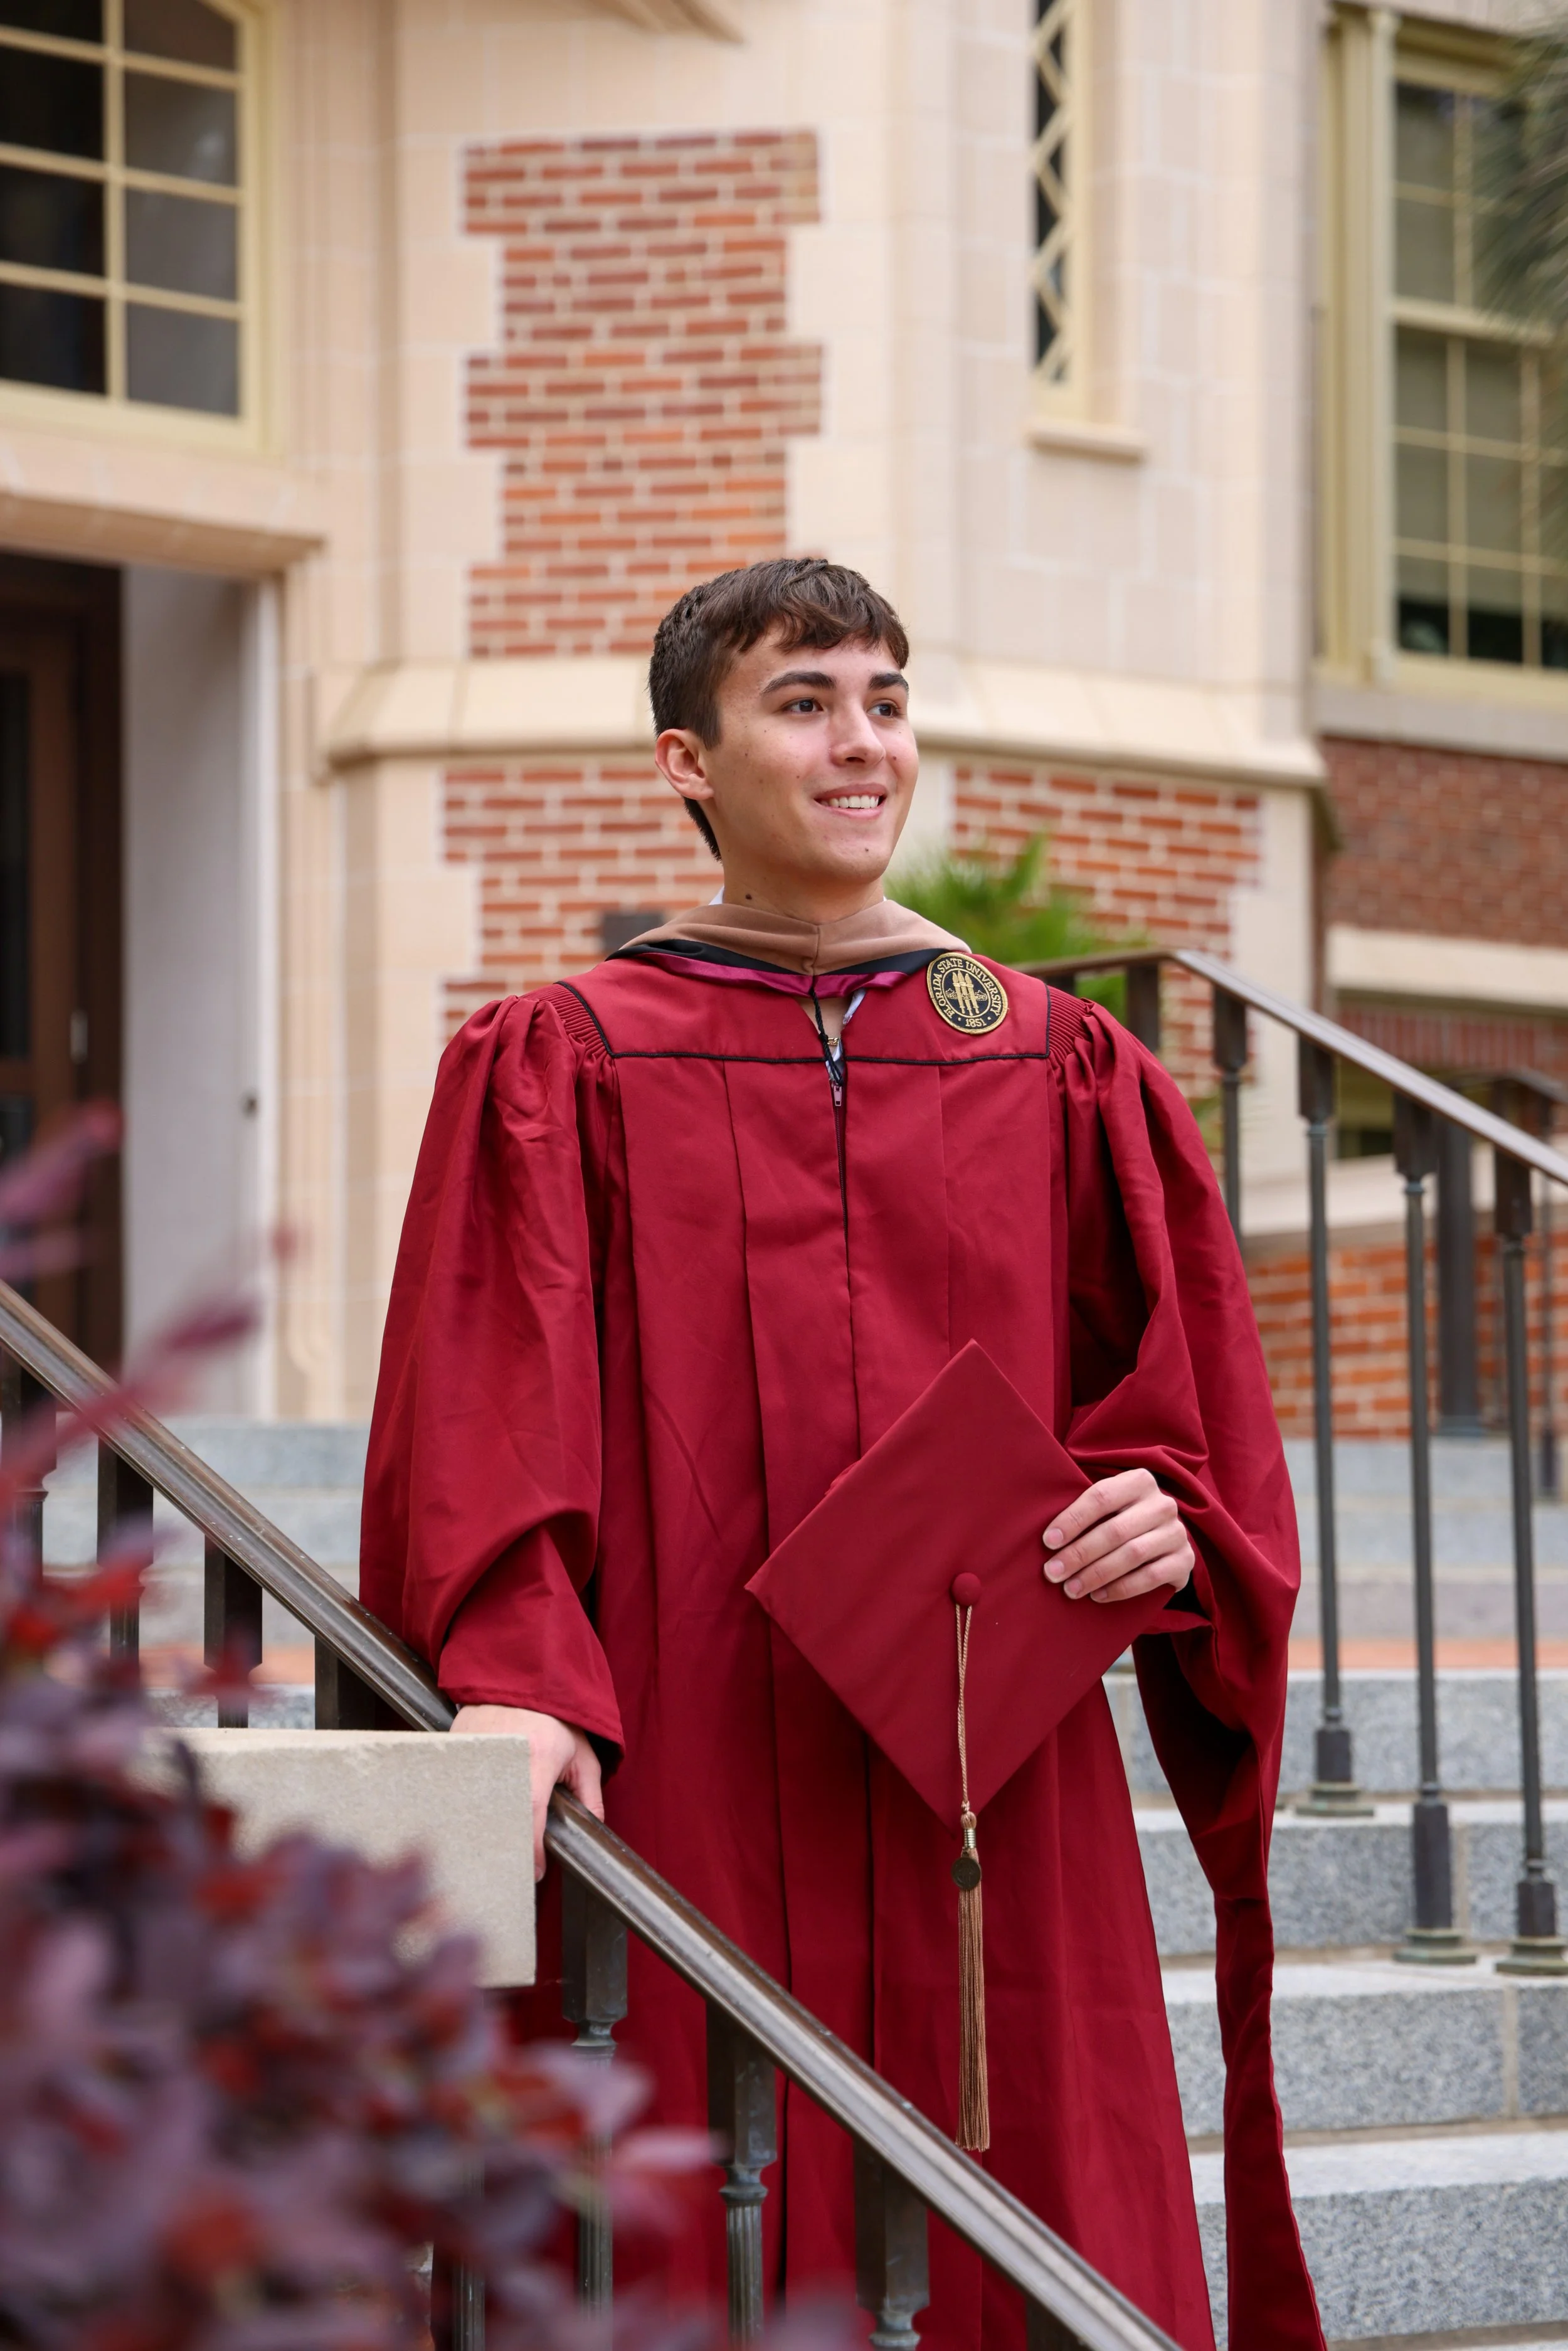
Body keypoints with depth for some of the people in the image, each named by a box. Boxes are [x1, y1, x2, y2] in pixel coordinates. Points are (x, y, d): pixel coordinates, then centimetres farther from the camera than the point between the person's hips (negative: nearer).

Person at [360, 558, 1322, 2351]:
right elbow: (484, 1421, -4)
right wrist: (513, 1678, -20)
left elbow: (1185, 1401, 13)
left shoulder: (1061, 1073, 14)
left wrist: (1174, 1517, -9)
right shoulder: (560, 1068, 6)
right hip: (687, 1790, -2)